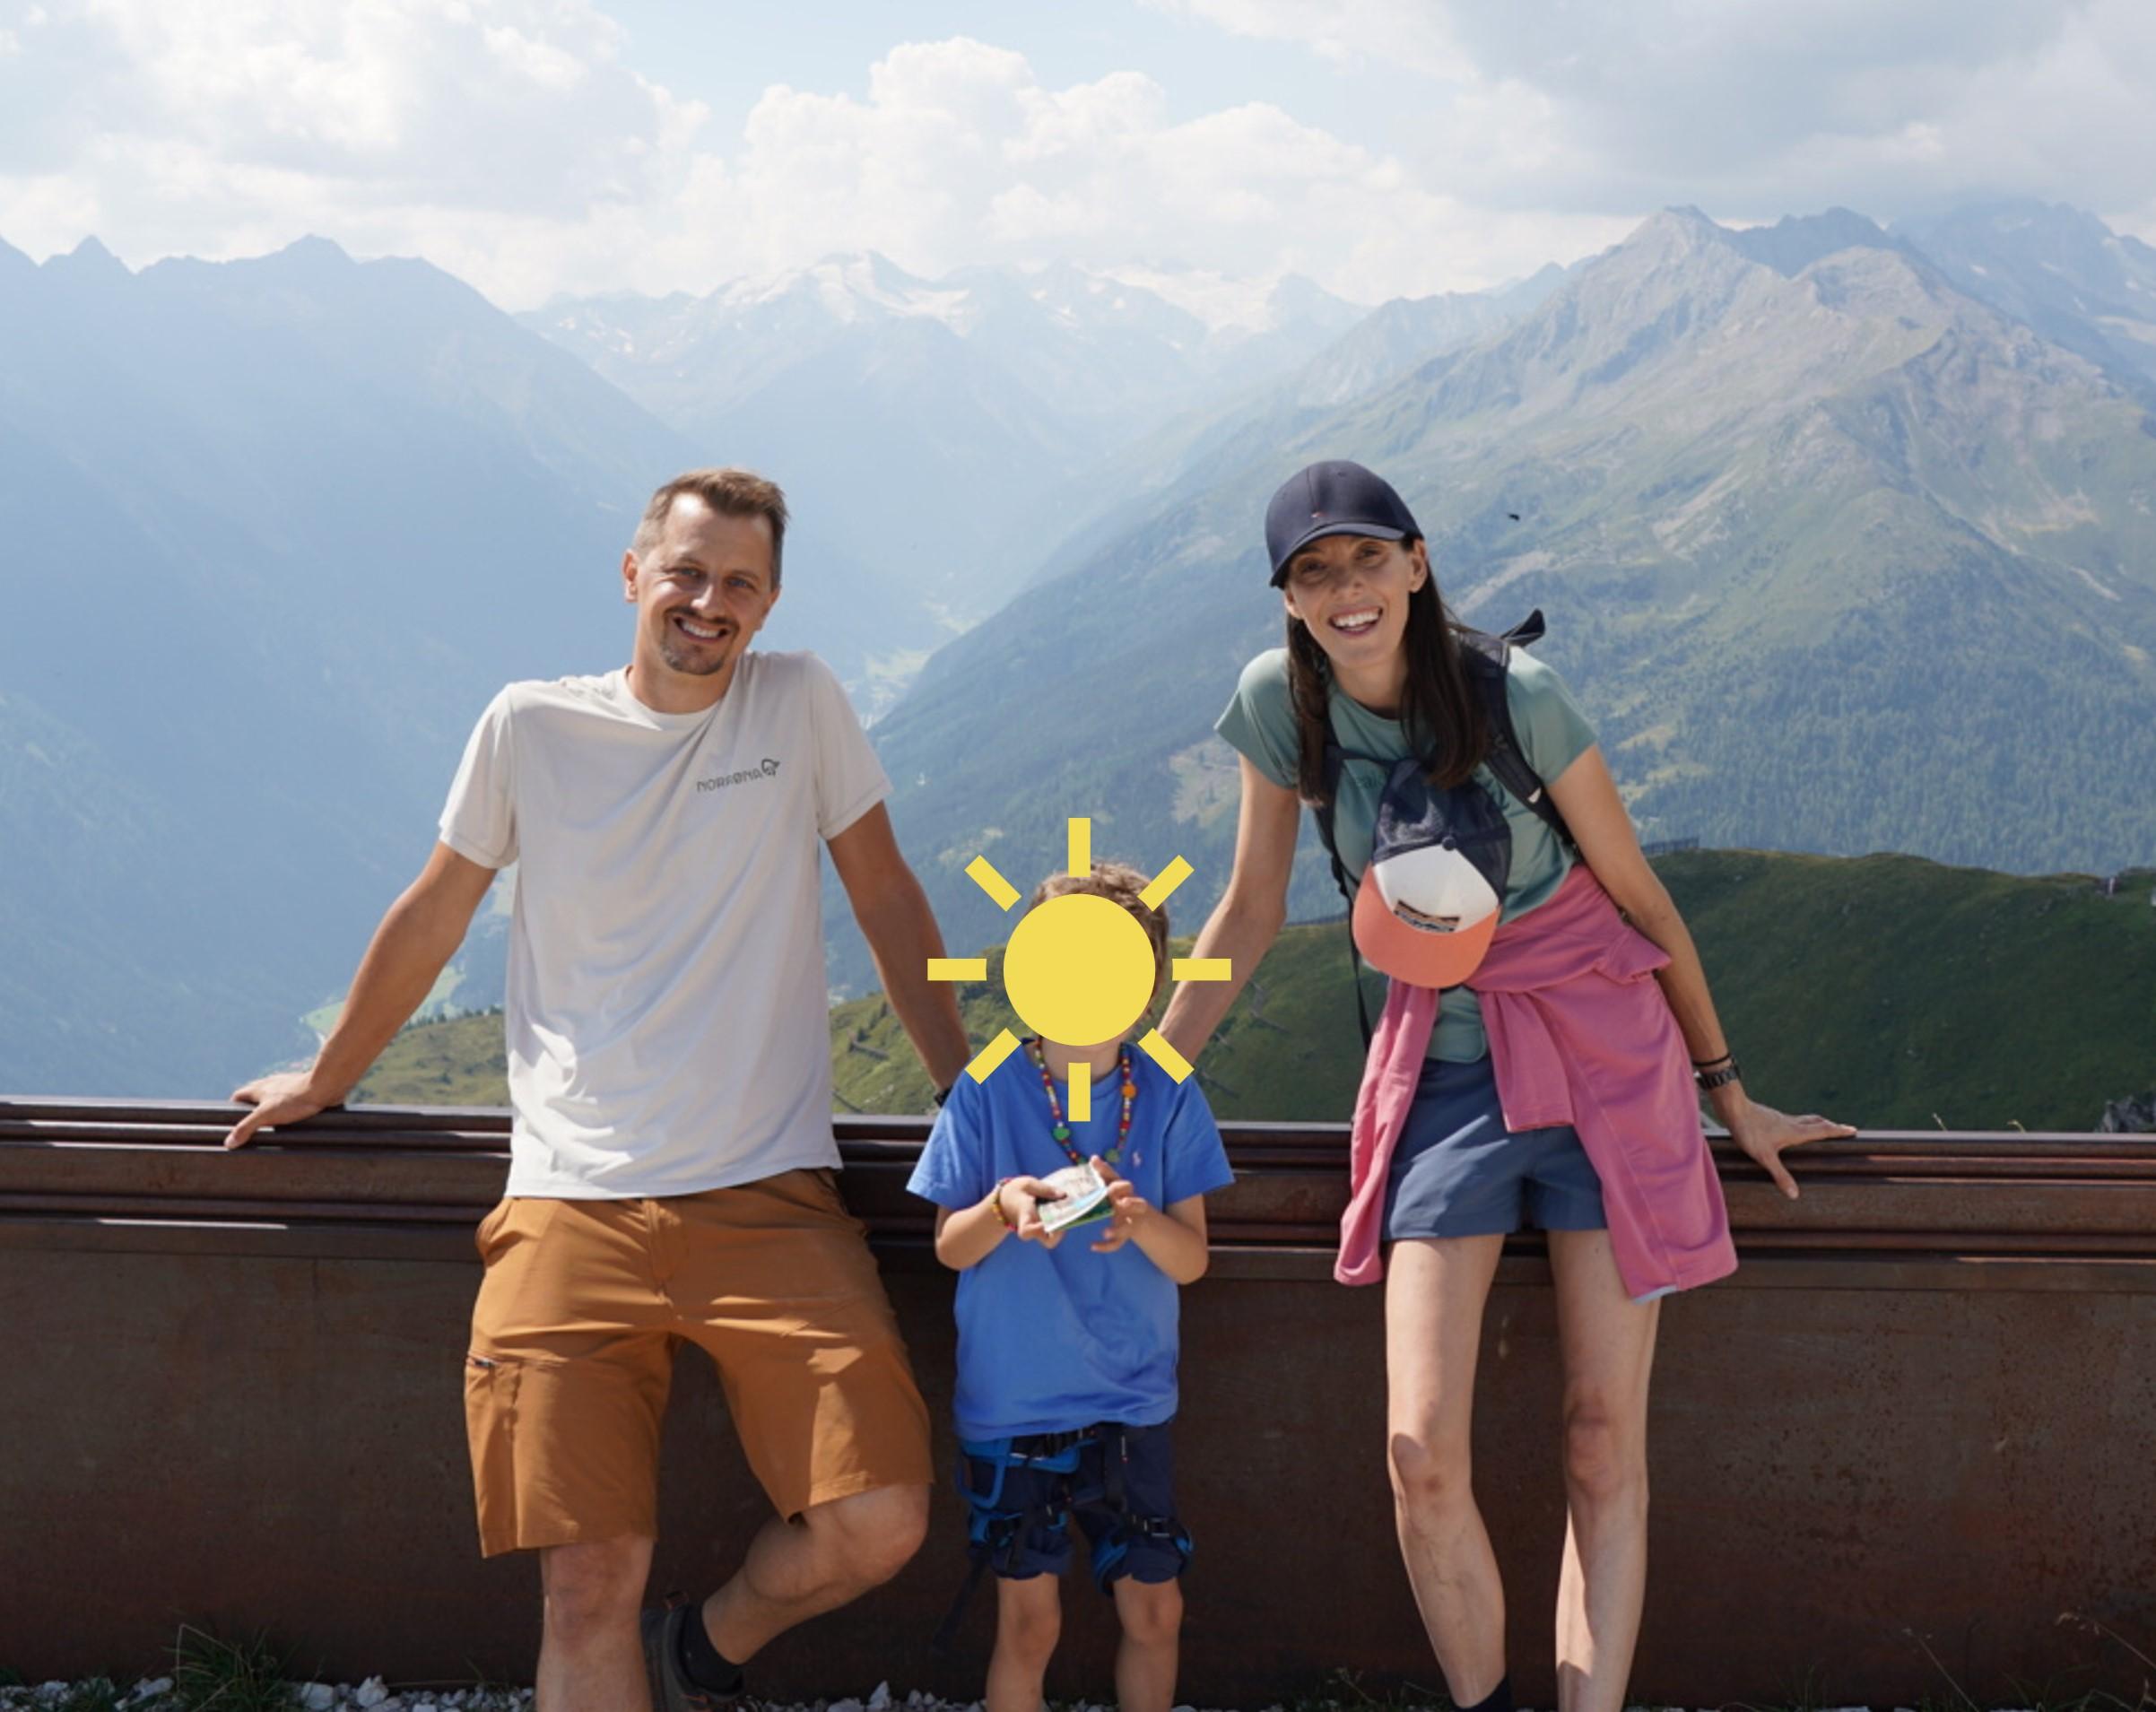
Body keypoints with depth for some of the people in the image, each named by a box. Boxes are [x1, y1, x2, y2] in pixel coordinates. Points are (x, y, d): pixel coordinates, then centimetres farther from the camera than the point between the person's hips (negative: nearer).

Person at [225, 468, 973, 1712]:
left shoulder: (801, 703, 4)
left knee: (879, 1524, -14)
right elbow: (432, 919, 16)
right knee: (590, 1584, -10)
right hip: (574, 1204, 0)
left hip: (770, 1191, 0)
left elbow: (887, 898, 12)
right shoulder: (532, 726, 4)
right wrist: (325, 1083, 25)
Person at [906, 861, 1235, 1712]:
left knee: (1155, 1610, 7)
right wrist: (1004, 1207, -22)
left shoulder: (1168, 1097, -2)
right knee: (1029, 1622, 5)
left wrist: (1137, 1218, -25)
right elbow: (950, 1249, -1)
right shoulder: (988, 1092, -5)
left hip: (1131, 1406, 2)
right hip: (1011, 1407, -1)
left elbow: (1192, 1259, -4)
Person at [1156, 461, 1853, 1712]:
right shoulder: (1279, 704, -4)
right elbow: (1252, 914, 8)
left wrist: (1729, 1094, 7)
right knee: (1423, 1454, -10)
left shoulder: (1514, 694, -12)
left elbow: (1640, 897, -1)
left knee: (1606, 1442, -3)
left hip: (1601, 1052, -2)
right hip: (1442, 1074, 2)